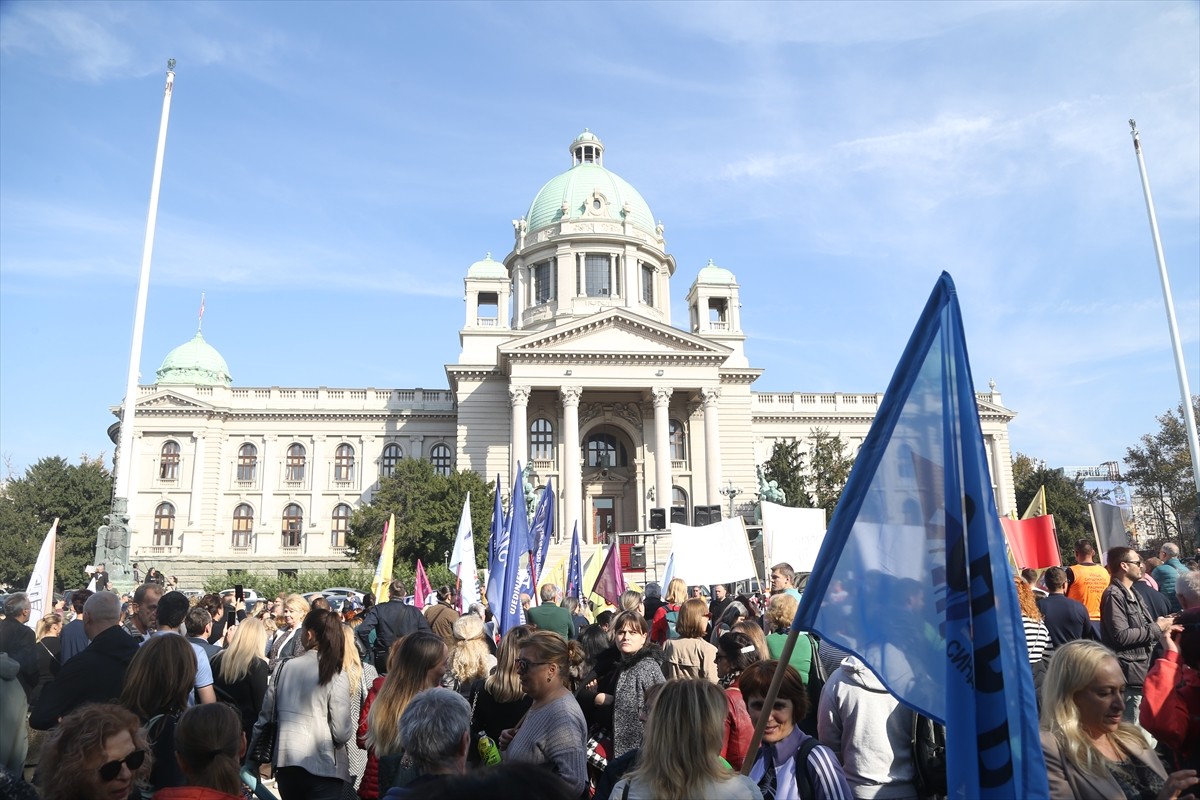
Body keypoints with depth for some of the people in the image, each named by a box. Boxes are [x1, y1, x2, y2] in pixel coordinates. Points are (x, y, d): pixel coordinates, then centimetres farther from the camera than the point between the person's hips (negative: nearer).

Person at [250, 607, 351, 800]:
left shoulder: (285, 667, -2)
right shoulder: (335, 676, -12)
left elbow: (265, 716, 6)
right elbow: (342, 734, -15)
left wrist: (252, 755, 21)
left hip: (286, 763, 5)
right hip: (323, 768, -5)